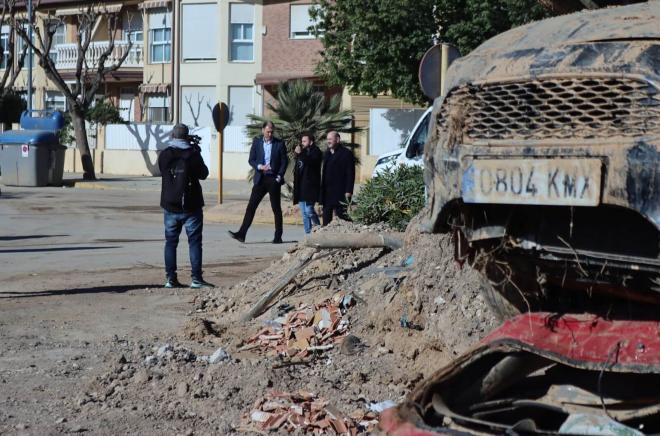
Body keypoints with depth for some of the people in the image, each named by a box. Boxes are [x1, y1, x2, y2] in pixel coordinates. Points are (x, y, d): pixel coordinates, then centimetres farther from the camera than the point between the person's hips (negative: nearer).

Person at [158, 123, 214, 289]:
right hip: (190, 207, -3)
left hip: (170, 207, 3)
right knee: (194, 242, 3)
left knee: (170, 242, 10)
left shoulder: (164, 155, -2)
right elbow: (204, 174, 1)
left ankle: (171, 278, 8)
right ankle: (196, 279, 0)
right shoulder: (193, 154, -11)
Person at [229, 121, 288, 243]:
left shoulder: (279, 144, 1)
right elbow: (251, 160, 5)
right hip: (260, 179, 2)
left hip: (273, 179, -2)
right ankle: (241, 234, -5)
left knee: (276, 208, 4)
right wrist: (260, 167, -14)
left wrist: (279, 176, -7)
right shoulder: (256, 142, 7)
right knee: (251, 206, -4)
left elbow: (284, 161, 3)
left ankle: (278, 236, 11)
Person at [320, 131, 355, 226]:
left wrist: (348, 191, -16)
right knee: (326, 217, 7)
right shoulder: (327, 154, 17)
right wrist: (322, 190, 12)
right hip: (327, 193, 7)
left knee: (342, 217, -5)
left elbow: (350, 174, -10)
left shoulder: (346, 154, -5)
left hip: (340, 193, -7)